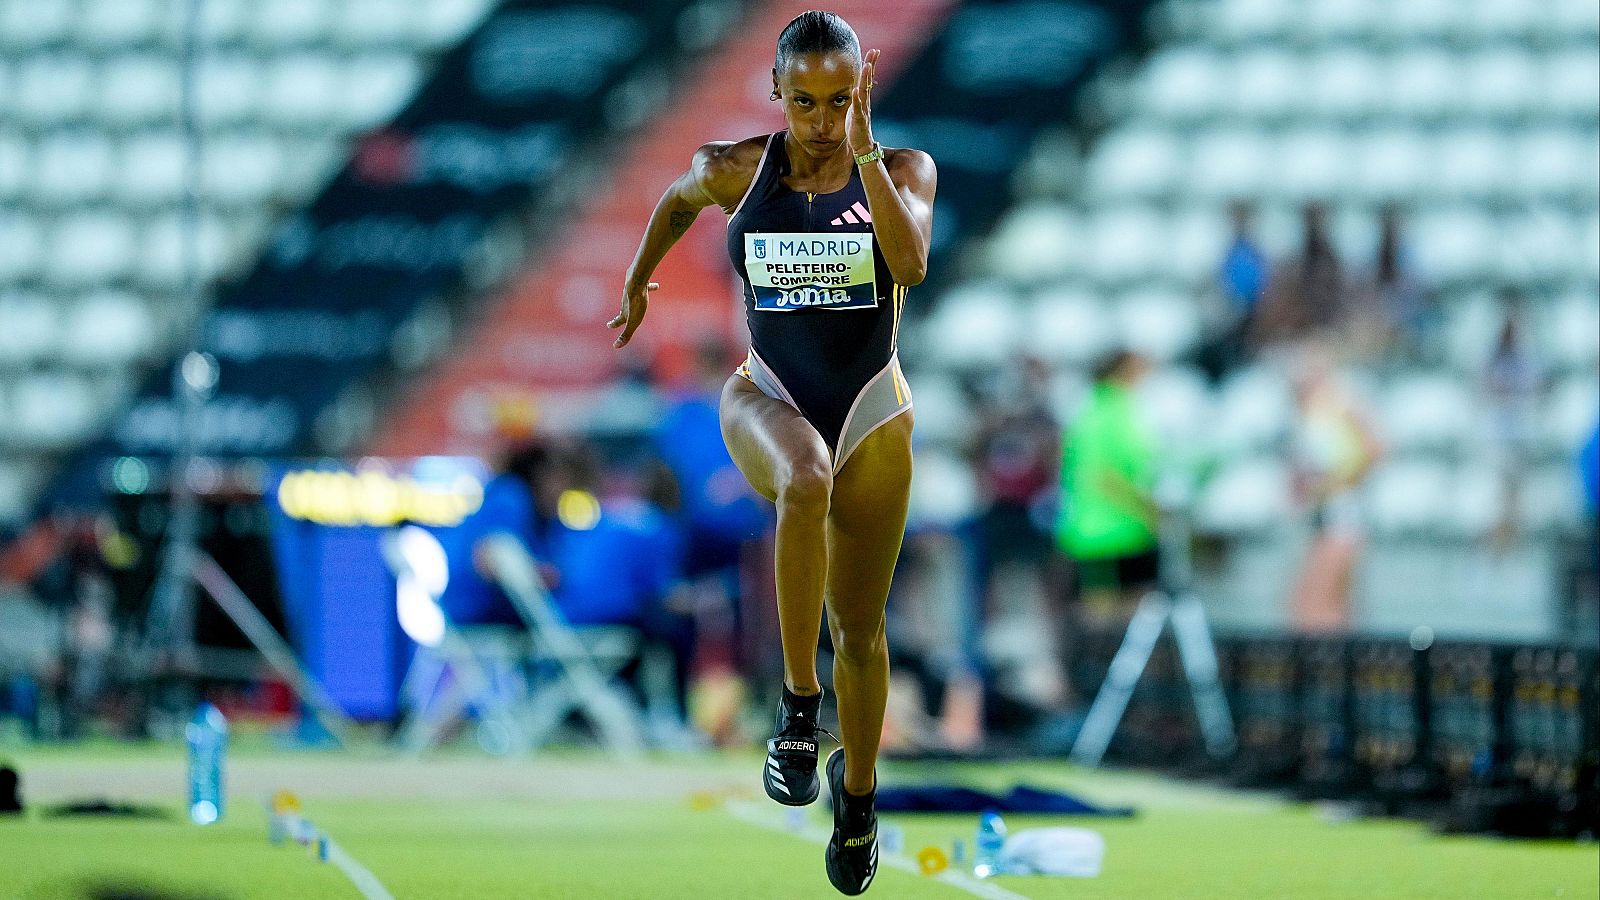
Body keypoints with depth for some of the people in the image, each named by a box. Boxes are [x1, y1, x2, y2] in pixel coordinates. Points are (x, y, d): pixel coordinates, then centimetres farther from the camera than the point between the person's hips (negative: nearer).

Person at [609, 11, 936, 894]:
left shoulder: (902, 171, -6)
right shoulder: (736, 170, -3)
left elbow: (912, 263, -25)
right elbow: (679, 196, 20)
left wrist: (862, 149, -27)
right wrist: (637, 281, 30)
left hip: (870, 411, 1)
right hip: (768, 399, -1)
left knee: (859, 629, 7)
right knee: (806, 479, -39)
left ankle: (857, 791, 35)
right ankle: (798, 709, -30)